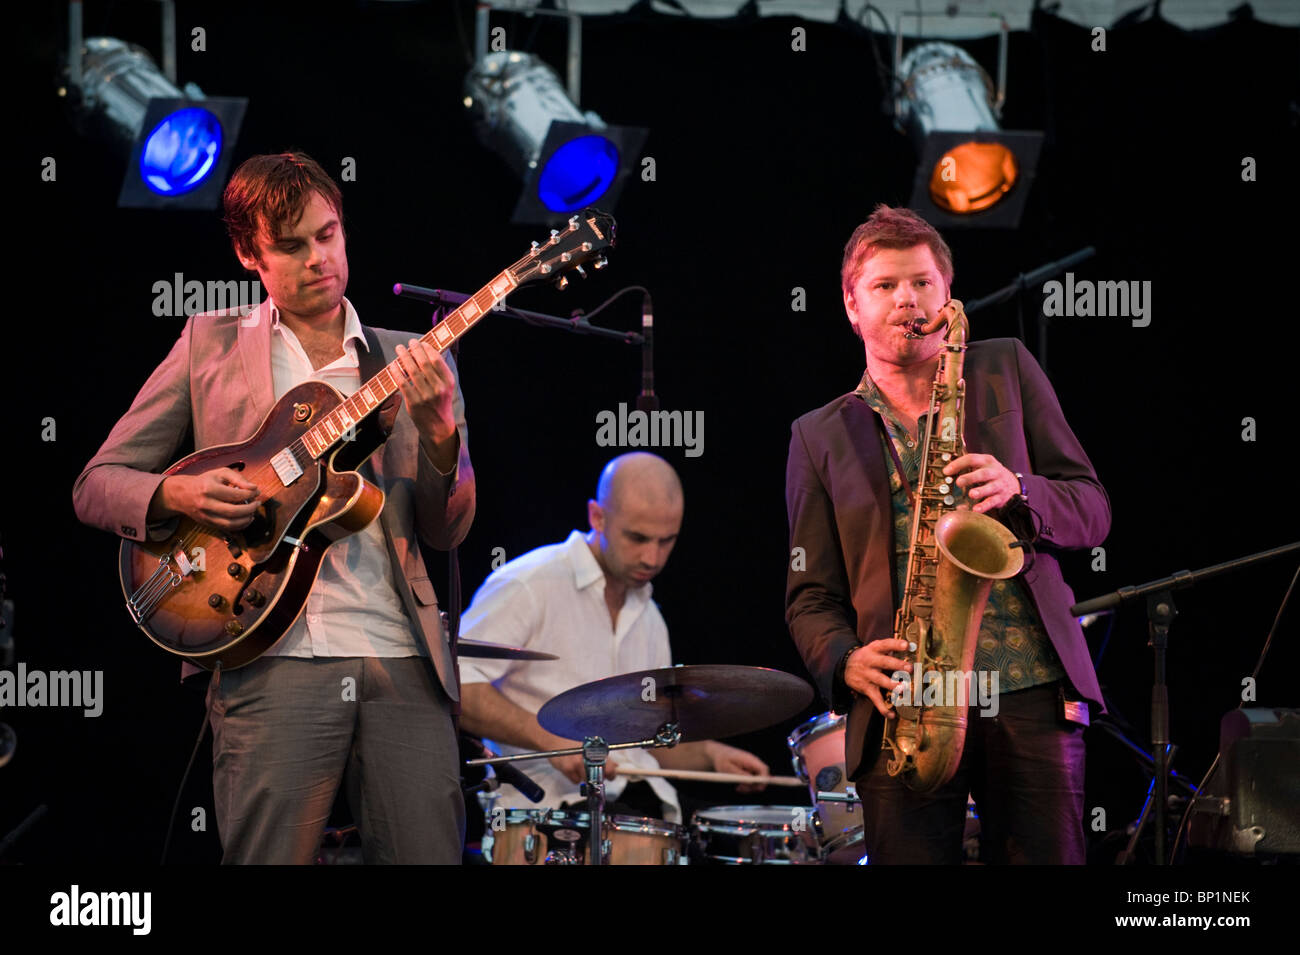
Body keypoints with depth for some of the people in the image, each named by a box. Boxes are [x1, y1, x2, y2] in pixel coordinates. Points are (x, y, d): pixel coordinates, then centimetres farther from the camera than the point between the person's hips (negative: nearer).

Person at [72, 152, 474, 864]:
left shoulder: (409, 363, 16)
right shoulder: (210, 344, 12)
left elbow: (446, 532, 10)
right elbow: (96, 486, 11)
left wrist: (438, 431, -9)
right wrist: (176, 494, -10)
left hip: (402, 662, 2)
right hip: (275, 659, -2)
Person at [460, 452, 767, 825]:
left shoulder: (649, 619, 23)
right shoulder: (530, 585, -3)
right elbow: (454, 686, -13)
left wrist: (710, 753, 8)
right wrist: (550, 739, -21)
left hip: (641, 802, 7)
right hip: (552, 801, -7)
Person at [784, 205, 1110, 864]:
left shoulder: (1006, 372, 15)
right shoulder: (820, 437, 14)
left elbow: (1092, 512, 11)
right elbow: (810, 597, 12)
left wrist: (1017, 490, -10)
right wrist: (848, 661, -9)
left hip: (1031, 694, 0)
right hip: (902, 710, 0)